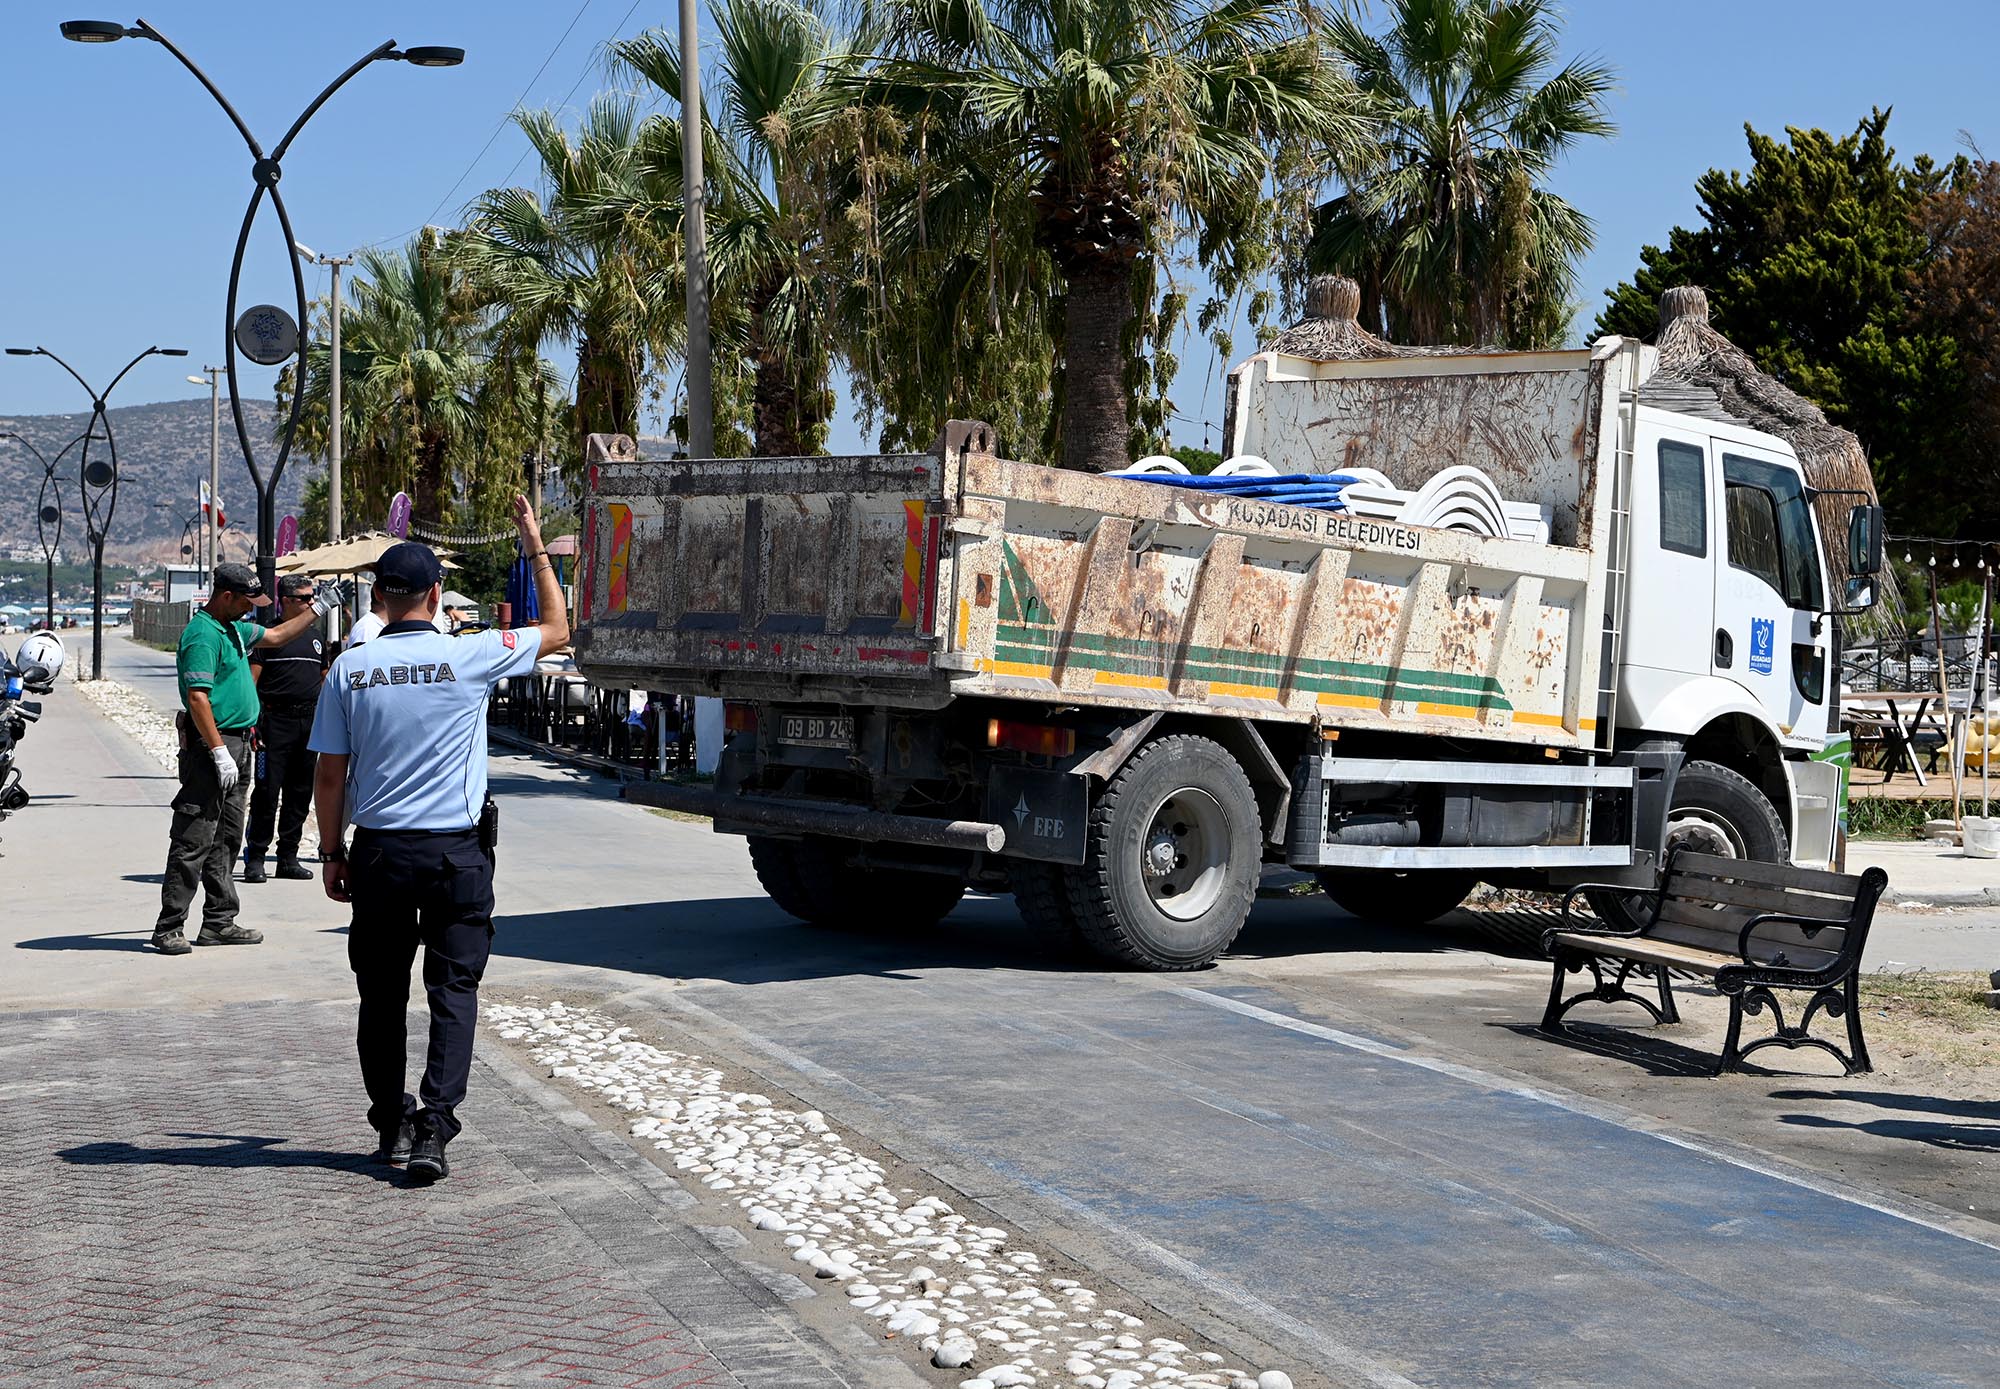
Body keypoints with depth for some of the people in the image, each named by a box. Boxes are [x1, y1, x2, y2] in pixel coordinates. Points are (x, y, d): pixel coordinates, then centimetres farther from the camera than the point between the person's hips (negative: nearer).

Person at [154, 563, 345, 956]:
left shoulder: (234, 628, 15)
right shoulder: (202, 635, -15)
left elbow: (274, 636, 34)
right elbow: (197, 698, -21)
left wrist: (317, 608, 31)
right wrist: (220, 752, -24)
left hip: (236, 745, 10)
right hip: (211, 744, -10)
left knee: (227, 838, 13)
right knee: (194, 841, -8)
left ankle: (219, 922, 19)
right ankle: (169, 927, -5)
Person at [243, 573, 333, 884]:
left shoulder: (315, 635, 16)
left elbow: (325, 678, 25)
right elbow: (251, 678, -7)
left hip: (309, 722, 6)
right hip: (275, 721, -6)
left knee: (300, 791, 8)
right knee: (267, 790, -5)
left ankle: (288, 857, 16)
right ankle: (255, 858, 1)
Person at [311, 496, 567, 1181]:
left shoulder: (350, 667, 0)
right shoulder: (468, 657, -7)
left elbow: (329, 775, 2)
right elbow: (556, 629, 8)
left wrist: (332, 851, 13)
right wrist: (536, 550, 17)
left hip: (378, 851, 2)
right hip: (456, 850, -2)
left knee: (382, 994, 13)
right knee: (453, 991, 3)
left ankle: (391, 1124, 21)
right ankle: (433, 1129, -6)